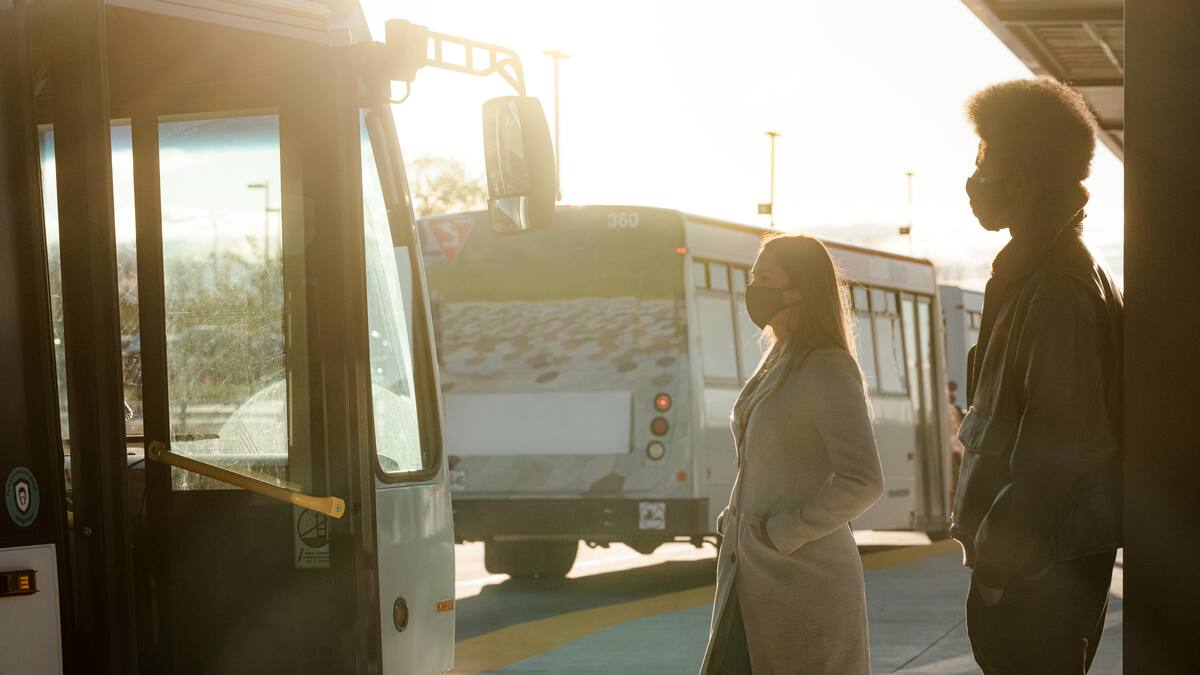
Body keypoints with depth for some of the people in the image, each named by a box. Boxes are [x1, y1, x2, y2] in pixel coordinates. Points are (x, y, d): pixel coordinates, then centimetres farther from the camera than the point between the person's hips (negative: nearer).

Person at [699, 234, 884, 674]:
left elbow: (863, 482, -21)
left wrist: (782, 533, -16)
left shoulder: (828, 370, -13)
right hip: (752, 578, 8)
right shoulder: (775, 365, 12)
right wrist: (737, 523, 10)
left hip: (806, 578, -8)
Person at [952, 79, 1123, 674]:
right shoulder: (1029, 273, 16)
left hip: (1041, 562, -10)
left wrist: (1000, 555, -19)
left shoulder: (1058, 288, -16)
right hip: (1040, 551, 10)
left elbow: (1058, 439, -22)